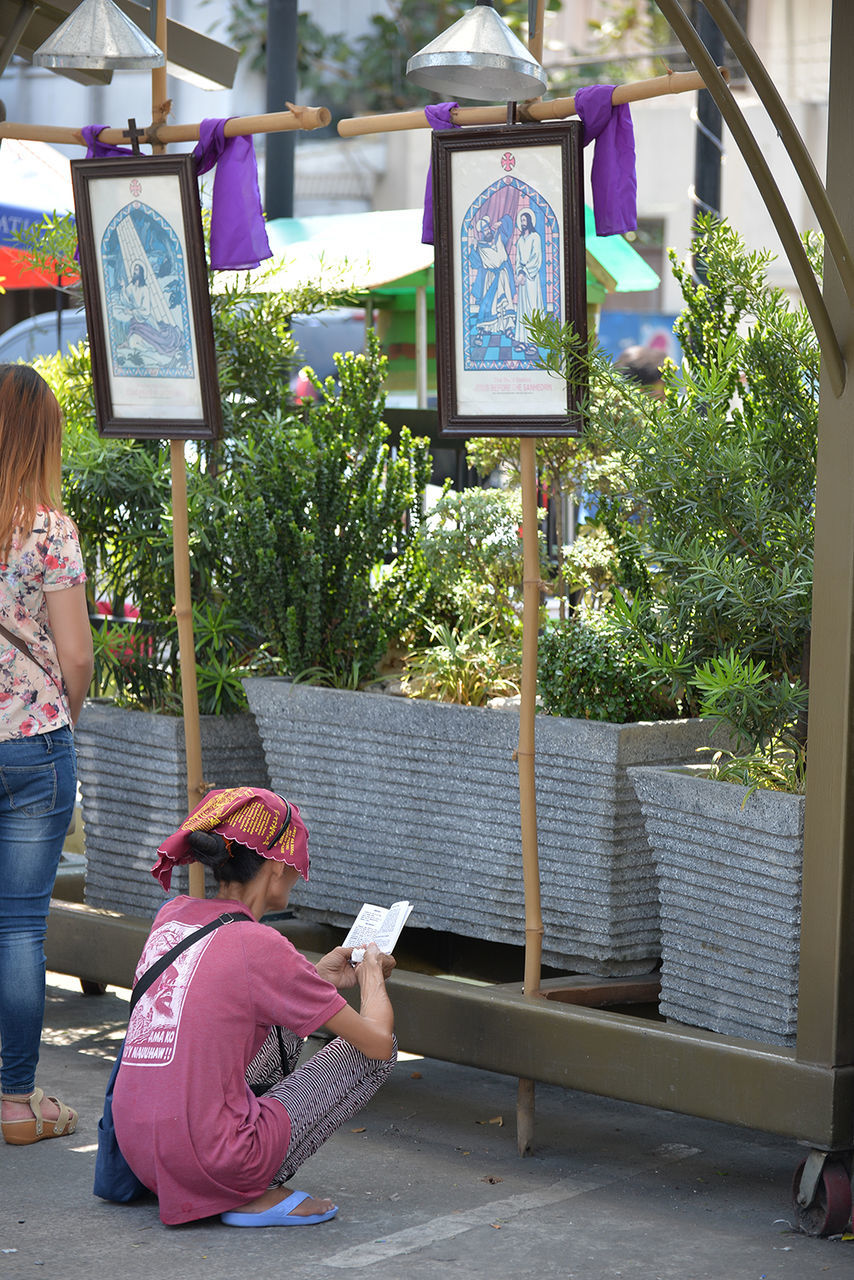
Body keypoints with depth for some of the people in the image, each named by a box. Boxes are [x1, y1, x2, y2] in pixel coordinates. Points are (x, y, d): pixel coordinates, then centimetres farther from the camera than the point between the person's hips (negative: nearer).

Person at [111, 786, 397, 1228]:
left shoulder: (171, 916, 6)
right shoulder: (260, 947, -14)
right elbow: (378, 1040, -8)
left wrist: (317, 977, 25)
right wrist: (372, 976, 13)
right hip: (209, 1162, -8)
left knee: (285, 1025, 25)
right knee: (372, 1051, 7)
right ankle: (256, 1195, 0)